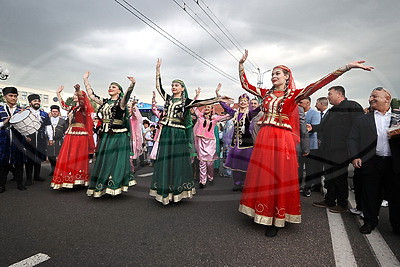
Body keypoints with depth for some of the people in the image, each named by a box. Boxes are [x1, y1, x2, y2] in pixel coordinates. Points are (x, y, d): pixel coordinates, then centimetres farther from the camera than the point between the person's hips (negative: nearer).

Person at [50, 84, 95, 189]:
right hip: (70, 134, 7)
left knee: (78, 157, -5)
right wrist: (58, 93, 34)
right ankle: (68, 179, 11)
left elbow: (82, 100, -22)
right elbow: (63, 105, 34)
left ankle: (79, 180, 3)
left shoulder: (83, 107, -2)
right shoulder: (72, 108, 18)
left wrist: (78, 90, -38)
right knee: (67, 157, 4)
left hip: (80, 134, -7)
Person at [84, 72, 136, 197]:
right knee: (103, 160, 9)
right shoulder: (105, 102, 15)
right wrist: (85, 80, 20)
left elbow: (126, 97, -24)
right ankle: (101, 186, 20)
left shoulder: (121, 102, -3)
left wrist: (132, 85, -43)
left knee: (116, 161, -2)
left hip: (119, 136, -6)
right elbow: (91, 95, 19)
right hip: (105, 135, 6)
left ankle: (115, 186, 8)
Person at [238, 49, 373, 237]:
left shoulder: (294, 94, 4)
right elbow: (245, 84, 15)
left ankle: (276, 220, 12)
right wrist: (241, 64, 10)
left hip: (283, 140, -3)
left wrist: (347, 67, -17)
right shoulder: (266, 93, 13)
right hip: (264, 138, 3)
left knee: (280, 177, 1)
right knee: (262, 176, 5)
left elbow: (317, 85, -8)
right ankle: (262, 213, 20)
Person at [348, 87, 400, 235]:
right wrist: (355, 157, -6)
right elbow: (353, 139, 5)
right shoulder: (362, 120, 9)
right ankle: (370, 221, 23)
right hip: (371, 163, 0)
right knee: (370, 194, 7)